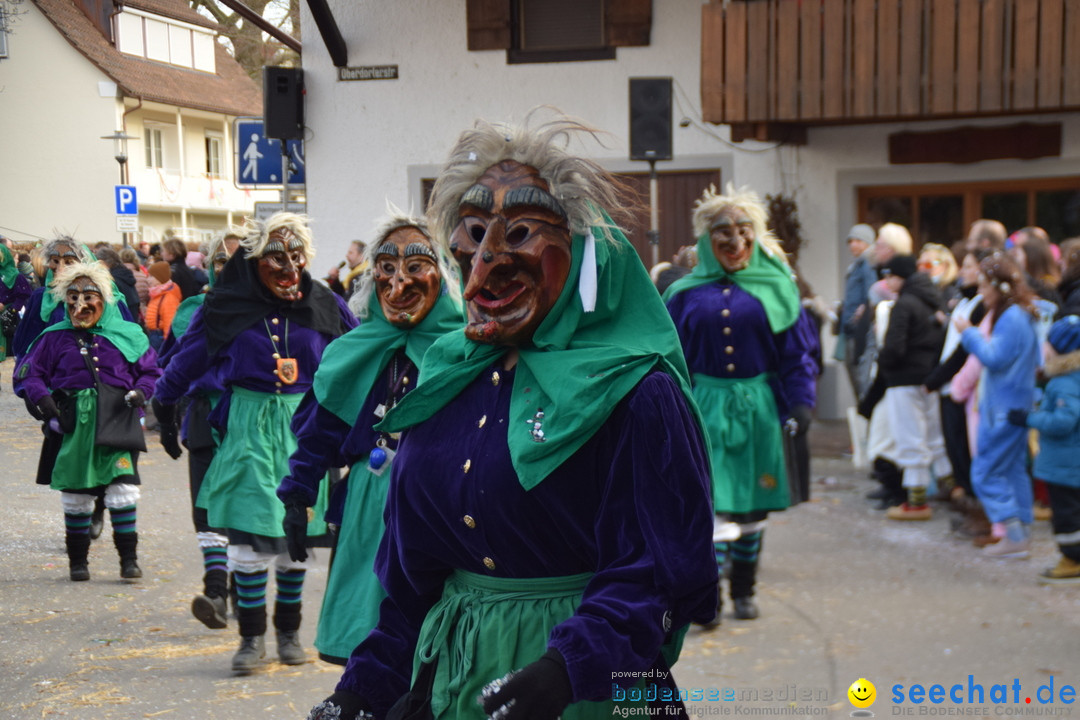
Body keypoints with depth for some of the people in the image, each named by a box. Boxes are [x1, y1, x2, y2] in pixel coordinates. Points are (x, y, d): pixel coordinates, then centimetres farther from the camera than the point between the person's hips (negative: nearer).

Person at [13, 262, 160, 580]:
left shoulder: (126, 335, 7)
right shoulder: (55, 337, 6)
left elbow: (150, 371, 15)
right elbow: (28, 375, 6)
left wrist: (140, 392, -5)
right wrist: (46, 407, -7)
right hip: (73, 423, 1)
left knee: (123, 489, -9)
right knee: (76, 494, 6)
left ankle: (129, 558, 0)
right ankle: (77, 560, 19)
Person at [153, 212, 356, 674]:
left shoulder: (324, 306, 2)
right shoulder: (226, 306, -2)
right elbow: (186, 360, 11)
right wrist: (164, 403, 19)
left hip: (304, 426, 2)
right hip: (249, 425, -2)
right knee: (249, 532, -6)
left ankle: (289, 631, 21)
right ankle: (252, 635, 7)